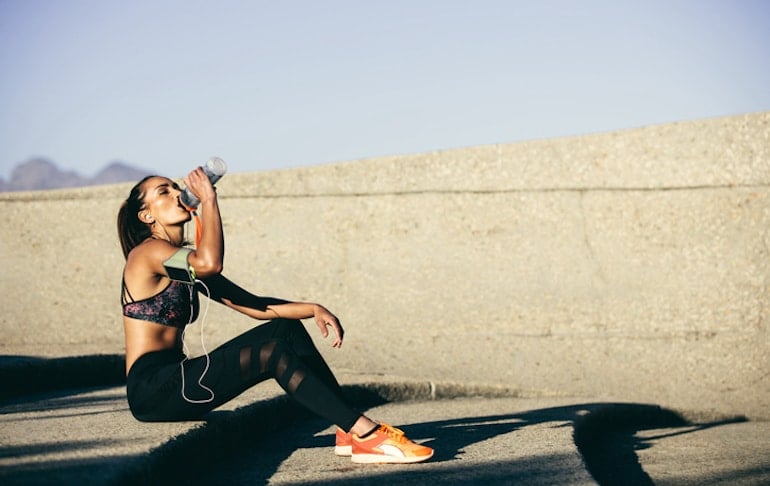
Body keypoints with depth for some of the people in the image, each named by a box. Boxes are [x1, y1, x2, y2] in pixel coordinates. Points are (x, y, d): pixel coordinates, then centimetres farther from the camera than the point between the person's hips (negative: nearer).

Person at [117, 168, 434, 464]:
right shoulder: (146, 253, -8)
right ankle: (366, 434, -25)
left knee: (285, 329, -1)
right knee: (273, 354, -22)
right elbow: (210, 262, -30)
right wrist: (208, 201, -17)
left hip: (173, 382, 9)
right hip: (150, 390, -9)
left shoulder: (184, 263, 20)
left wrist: (312, 310, 1)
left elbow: (254, 306, 15)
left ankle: (349, 432, -9)